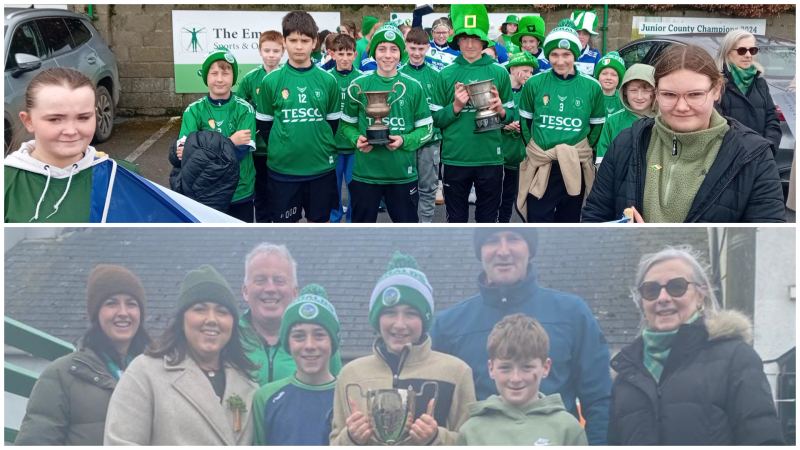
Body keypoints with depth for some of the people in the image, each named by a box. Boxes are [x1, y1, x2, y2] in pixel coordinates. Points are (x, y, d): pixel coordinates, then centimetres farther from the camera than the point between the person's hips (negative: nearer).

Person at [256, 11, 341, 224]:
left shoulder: (327, 80, 1)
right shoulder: (271, 81, -3)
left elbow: (333, 122, 8)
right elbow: (264, 124, 5)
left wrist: (322, 149, 3)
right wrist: (281, 149, 2)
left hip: (321, 167, 1)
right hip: (283, 167, -1)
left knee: (319, 220, 11)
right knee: (286, 222, 8)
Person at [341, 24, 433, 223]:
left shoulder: (413, 87, -2)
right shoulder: (359, 85, -1)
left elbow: (426, 128, 2)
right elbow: (347, 124, 8)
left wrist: (404, 141, -16)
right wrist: (357, 139, -13)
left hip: (403, 174, 0)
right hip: (365, 173, 0)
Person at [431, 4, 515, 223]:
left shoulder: (499, 72, 1)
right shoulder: (446, 74, 1)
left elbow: (511, 116, 6)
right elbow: (436, 119, 2)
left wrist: (501, 111, -16)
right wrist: (455, 107, -15)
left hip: (490, 159, 0)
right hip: (455, 159, 0)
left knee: (488, 218, 11)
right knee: (456, 219, 11)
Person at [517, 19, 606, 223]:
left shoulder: (592, 87, -3)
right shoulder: (534, 84, -3)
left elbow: (597, 125, 7)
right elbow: (525, 121, 8)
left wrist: (581, 151, 2)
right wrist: (535, 147, 3)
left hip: (576, 169, 1)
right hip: (540, 168, -1)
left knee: (570, 221, 15)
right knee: (538, 220, 2)